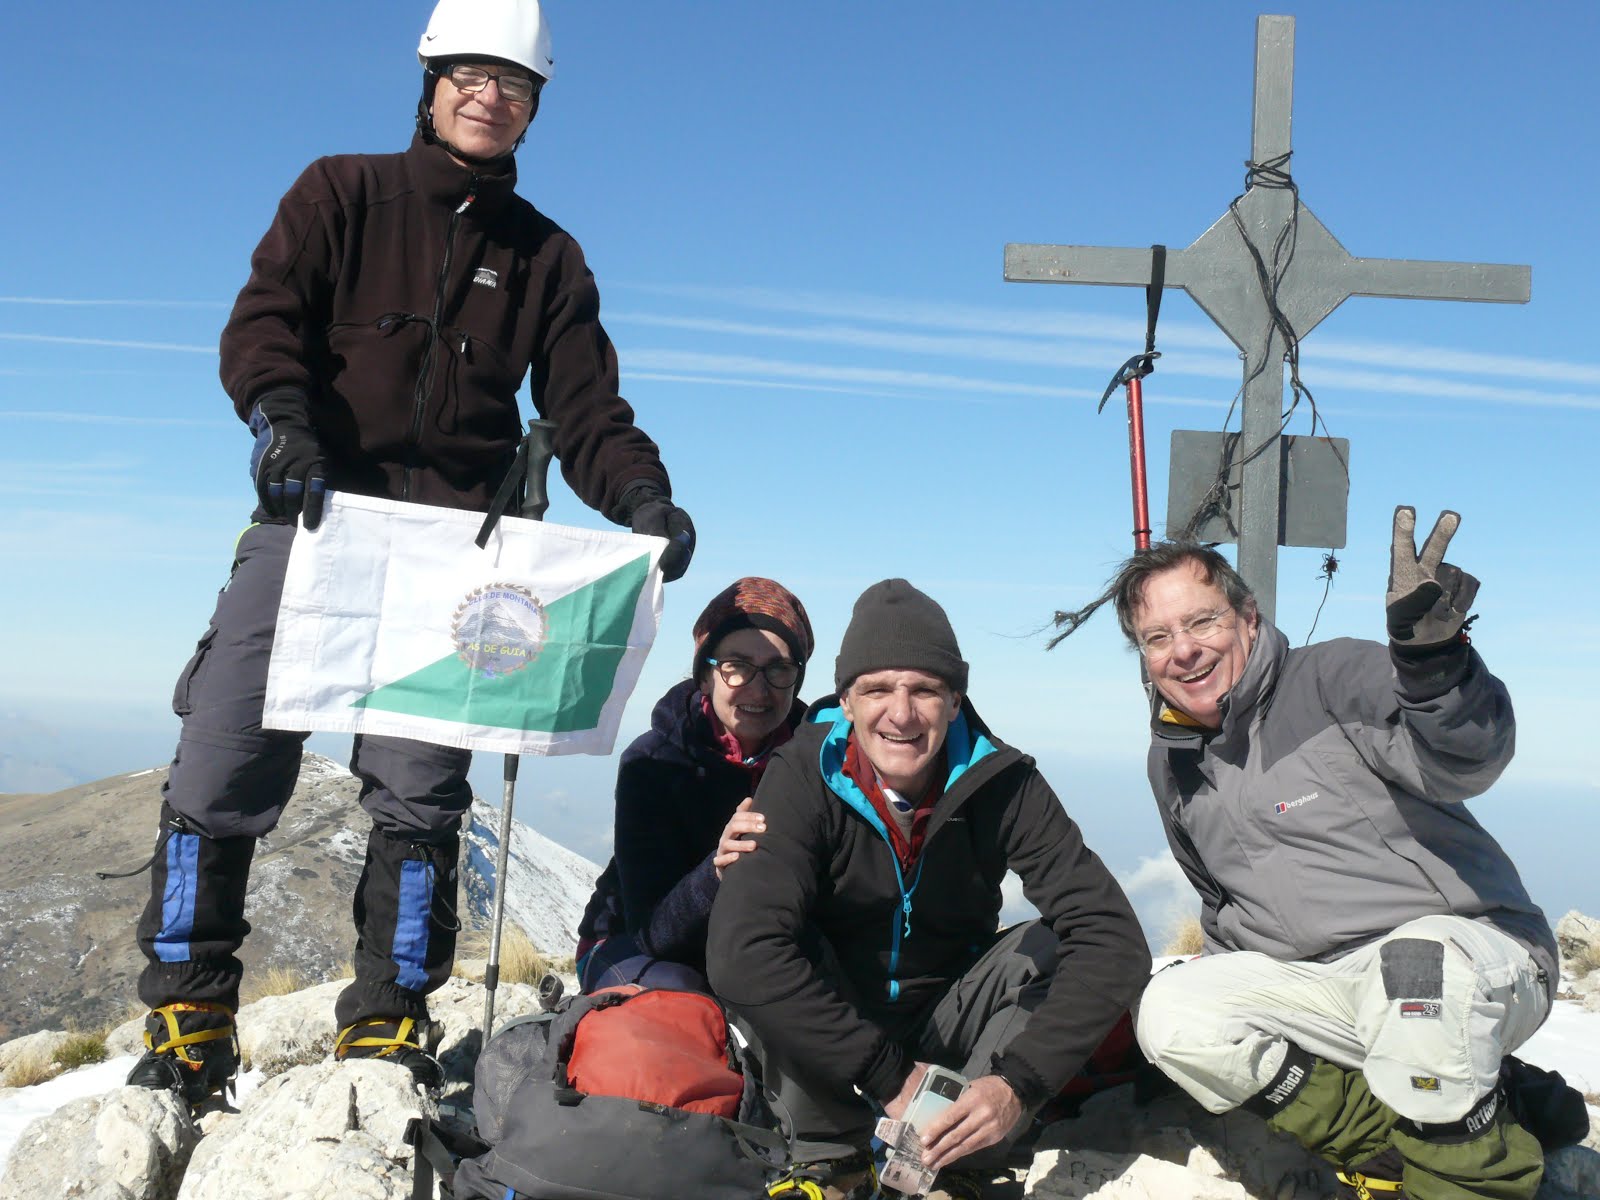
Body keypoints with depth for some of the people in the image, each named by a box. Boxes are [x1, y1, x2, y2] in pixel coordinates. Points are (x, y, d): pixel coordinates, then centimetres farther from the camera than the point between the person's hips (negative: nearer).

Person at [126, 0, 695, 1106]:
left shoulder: (548, 257, 17)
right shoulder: (343, 194, 12)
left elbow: (588, 412, 10)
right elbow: (262, 320, -2)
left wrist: (642, 498, -10)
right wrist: (284, 415, -23)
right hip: (310, 517, -1)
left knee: (419, 795, -3)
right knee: (222, 770, -6)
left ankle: (388, 1026, 9)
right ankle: (188, 1021, 8)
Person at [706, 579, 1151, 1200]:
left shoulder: (1002, 782, -17)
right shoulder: (804, 776, -22)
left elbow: (1113, 938, -25)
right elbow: (740, 949, -35)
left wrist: (1018, 1083, -37)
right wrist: (889, 1075, -35)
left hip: (947, 1027, 2)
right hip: (830, 1049, -1)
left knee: (1053, 947, -23)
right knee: (770, 952, -30)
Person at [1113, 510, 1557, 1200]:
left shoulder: (1331, 677, -9)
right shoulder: (1172, 763, 11)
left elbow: (1465, 762, -29)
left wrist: (1429, 652, -46)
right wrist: (1219, 986, 13)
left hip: (1475, 956, -5)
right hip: (1325, 988, 6)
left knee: (1412, 963, -39)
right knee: (1170, 1011, -16)